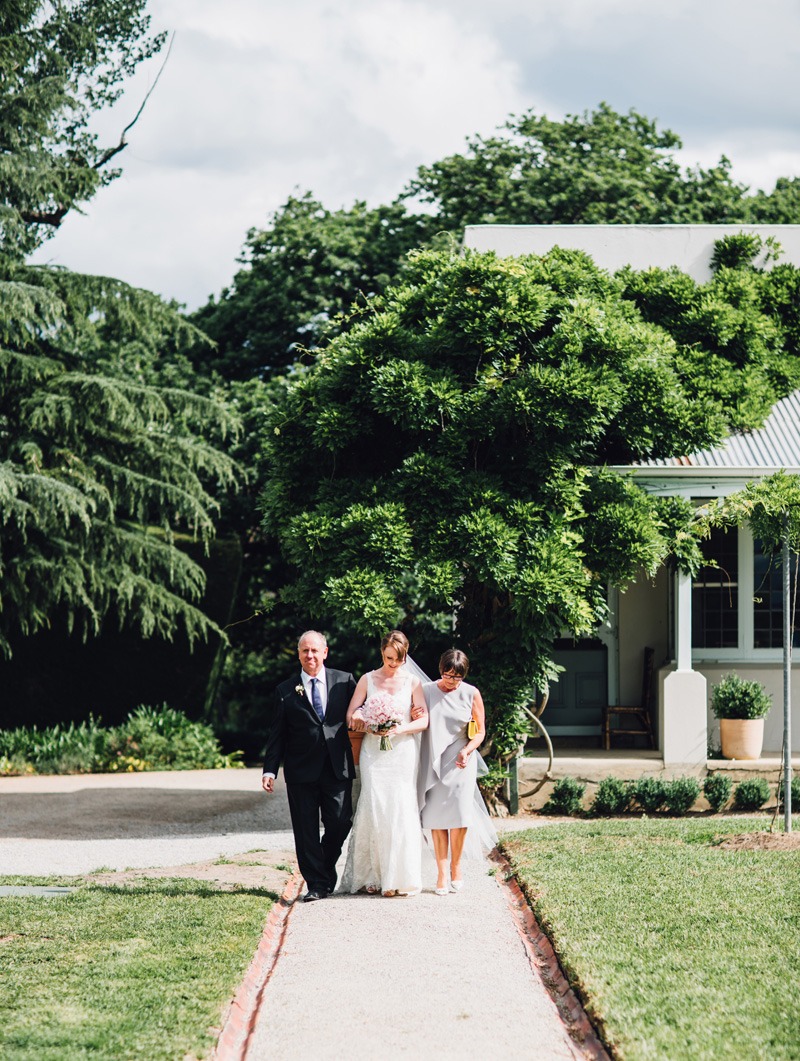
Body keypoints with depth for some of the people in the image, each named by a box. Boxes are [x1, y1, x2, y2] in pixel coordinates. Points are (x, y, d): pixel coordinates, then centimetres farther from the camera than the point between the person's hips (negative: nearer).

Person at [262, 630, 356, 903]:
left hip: (338, 768, 0)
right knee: (306, 831, 1)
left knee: (340, 823, -4)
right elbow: (277, 734, 5)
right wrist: (270, 770, -3)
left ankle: (325, 867, 23)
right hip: (302, 772, 0)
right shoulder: (286, 691, 6)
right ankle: (316, 884, 9)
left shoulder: (345, 681, 7)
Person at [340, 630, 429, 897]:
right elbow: (351, 717, 4)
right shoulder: (367, 680, 7)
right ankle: (371, 876, -4)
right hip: (373, 752, 0)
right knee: (373, 807, -9)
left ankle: (398, 877, -2)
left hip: (403, 752, 0)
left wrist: (400, 729, -18)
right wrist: (372, 727, -15)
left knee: (401, 809, -7)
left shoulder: (412, 682, 6)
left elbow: (424, 720, 0)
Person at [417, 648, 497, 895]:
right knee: (437, 817, -3)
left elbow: (480, 732, 6)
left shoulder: (471, 694, 2)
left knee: (458, 814, -8)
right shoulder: (426, 691, 4)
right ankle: (442, 872, 0)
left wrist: (467, 750, -12)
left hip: (460, 763, -1)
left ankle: (456, 867, 9)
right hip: (433, 763, 1)